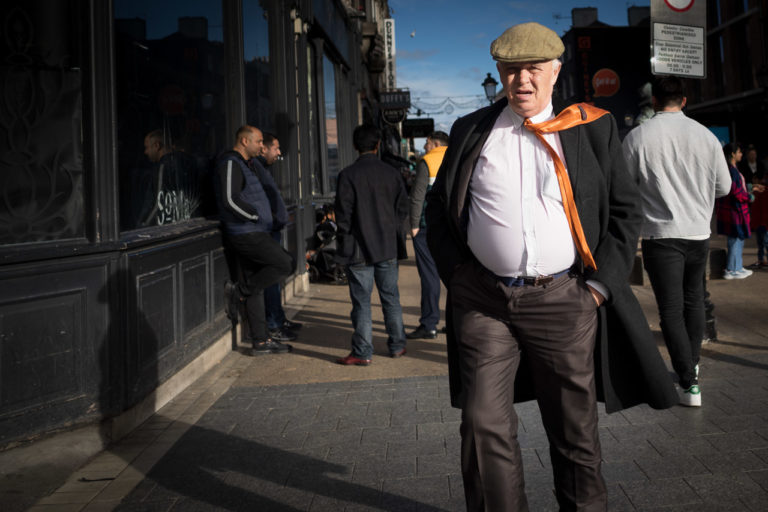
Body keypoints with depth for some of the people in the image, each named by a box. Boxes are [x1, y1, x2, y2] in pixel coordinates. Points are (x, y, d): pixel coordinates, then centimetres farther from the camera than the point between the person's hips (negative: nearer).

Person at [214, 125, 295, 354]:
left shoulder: (246, 164, 20)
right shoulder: (230, 164, -12)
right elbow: (230, 200, -22)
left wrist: (262, 218, 18)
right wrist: (256, 215, -12)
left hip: (254, 234, 10)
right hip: (246, 234, -10)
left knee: (256, 290, 9)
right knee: (286, 264, -13)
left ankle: (260, 340, 13)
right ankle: (242, 290, 0)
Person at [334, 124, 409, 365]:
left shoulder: (348, 175, -10)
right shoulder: (391, 173, 2)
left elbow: (343, 212, -10)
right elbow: (403, 207, 6)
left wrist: (343, 240, 2)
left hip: (359, 248, -4)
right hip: (388, 247, 4)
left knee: (361, 301, 1)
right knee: (390, 297, 14)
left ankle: (362, 352, 5)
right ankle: (397, 345, 21)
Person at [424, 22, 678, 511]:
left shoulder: (594, 129, 5)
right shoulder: (471, 131, 9)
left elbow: (626, 209, 7)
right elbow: (438, 208, 14)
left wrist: (601, 283, -3)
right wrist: (456, 274, 3)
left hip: (564, 301, 0)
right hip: (484, 301, 1)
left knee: (575, 430, 11)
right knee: (485, 428, 1)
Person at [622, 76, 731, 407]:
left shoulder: (637, 137, -8)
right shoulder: (706, 136, 0)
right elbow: (723, 187, 8)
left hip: (660, 234, -3)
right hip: (698, 231, 4)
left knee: (671, 309, -1)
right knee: (693, 300, 20)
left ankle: (689, 384, -3)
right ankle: (691, 364, 34)